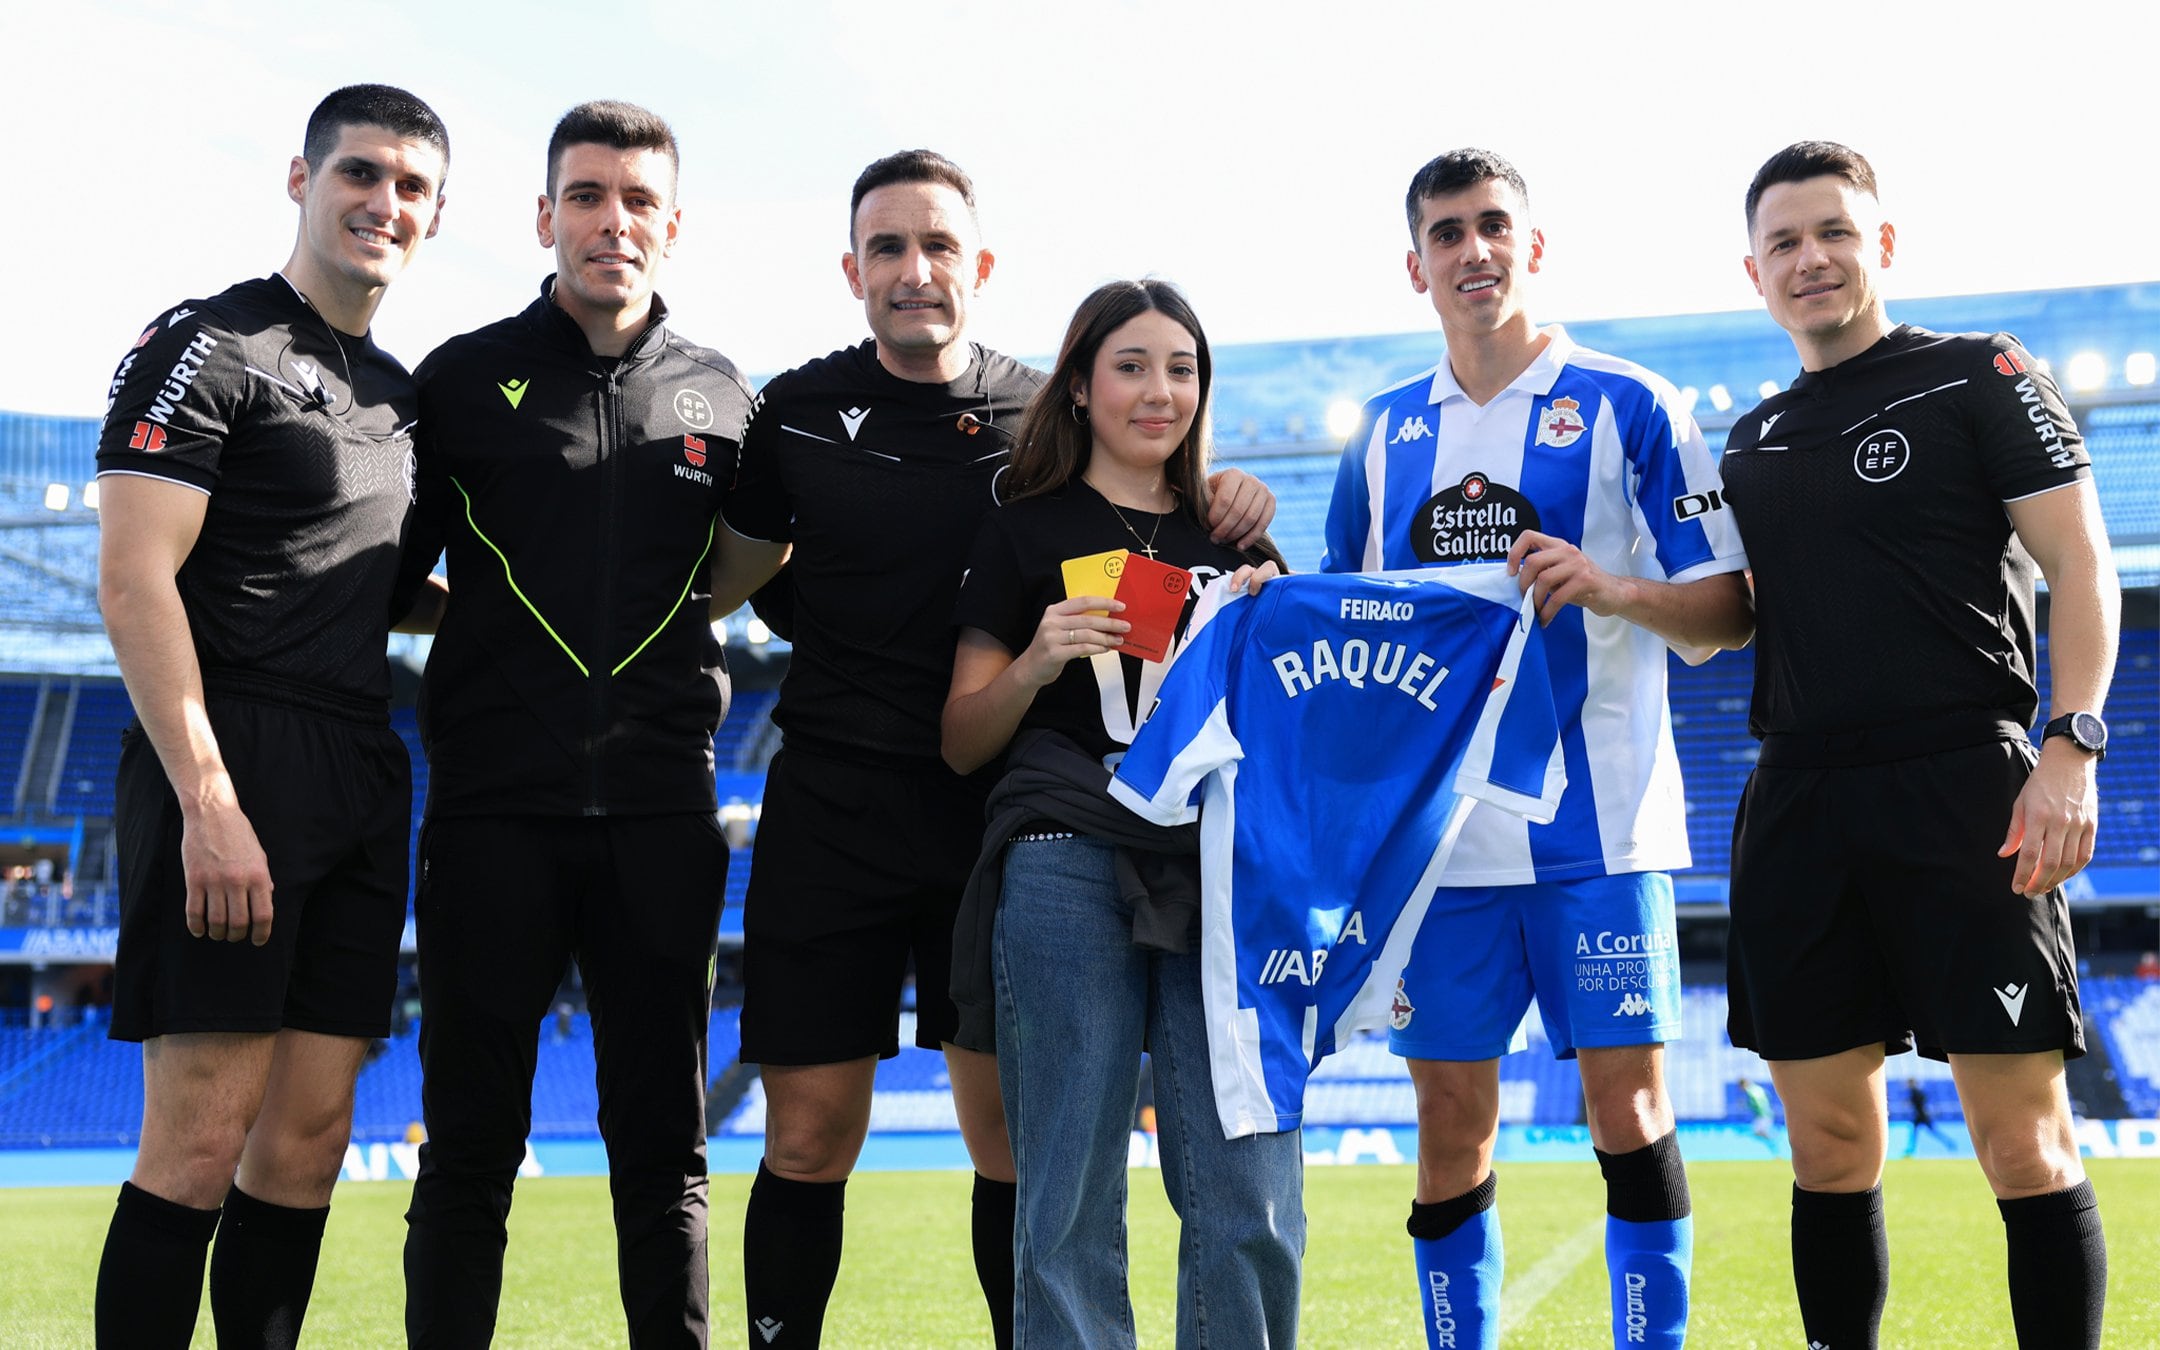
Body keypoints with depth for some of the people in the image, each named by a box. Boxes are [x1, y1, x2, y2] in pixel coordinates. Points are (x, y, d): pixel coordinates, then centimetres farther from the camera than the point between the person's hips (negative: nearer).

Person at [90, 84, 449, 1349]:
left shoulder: (398, 392, 21)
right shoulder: (207, 345, -2)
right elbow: (134, 579, -12)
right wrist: (207, 801, -20)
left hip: (361, 782, 8)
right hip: (234, 763, -7)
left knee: (310, 1133, 7)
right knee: (204, 1134, -10)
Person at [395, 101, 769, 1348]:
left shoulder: (720, 396, 12)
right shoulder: (465, 379, 6)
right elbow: (389, 576, 10)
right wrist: (472, 616, -4)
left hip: (662, 809, 2)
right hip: (496, 803, -1)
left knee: (663, 1139, 7)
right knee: (473, 1138, 3)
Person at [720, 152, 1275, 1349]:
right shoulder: (799, 411, 3)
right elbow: (748, 567, 18)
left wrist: (1232, 517, -8)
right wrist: (844, 648, 3)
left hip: (998, 812, 0)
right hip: (831, 812, 0)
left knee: (1014, 1137, 2)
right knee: (808, 1136, 3)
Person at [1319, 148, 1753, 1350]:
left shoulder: (1627, 406, 1)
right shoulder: (1387, 430, 13)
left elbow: (1728, 611, -2)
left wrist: (1617, 588, -20)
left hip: (1598, 820, -3)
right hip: (1436, 826, 4)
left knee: (1627, 1101, -2)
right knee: (1452, 1118, 6)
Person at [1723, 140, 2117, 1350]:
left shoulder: (1980, 376, 3)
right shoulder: (1753, 441, 18)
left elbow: (2080, 564, -4)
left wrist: (2073, 745, -16)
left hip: (1966, 792, -5)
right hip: (1799, 802, 5)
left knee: (2023, 1137, -5)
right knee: (1829, 1145, 8)